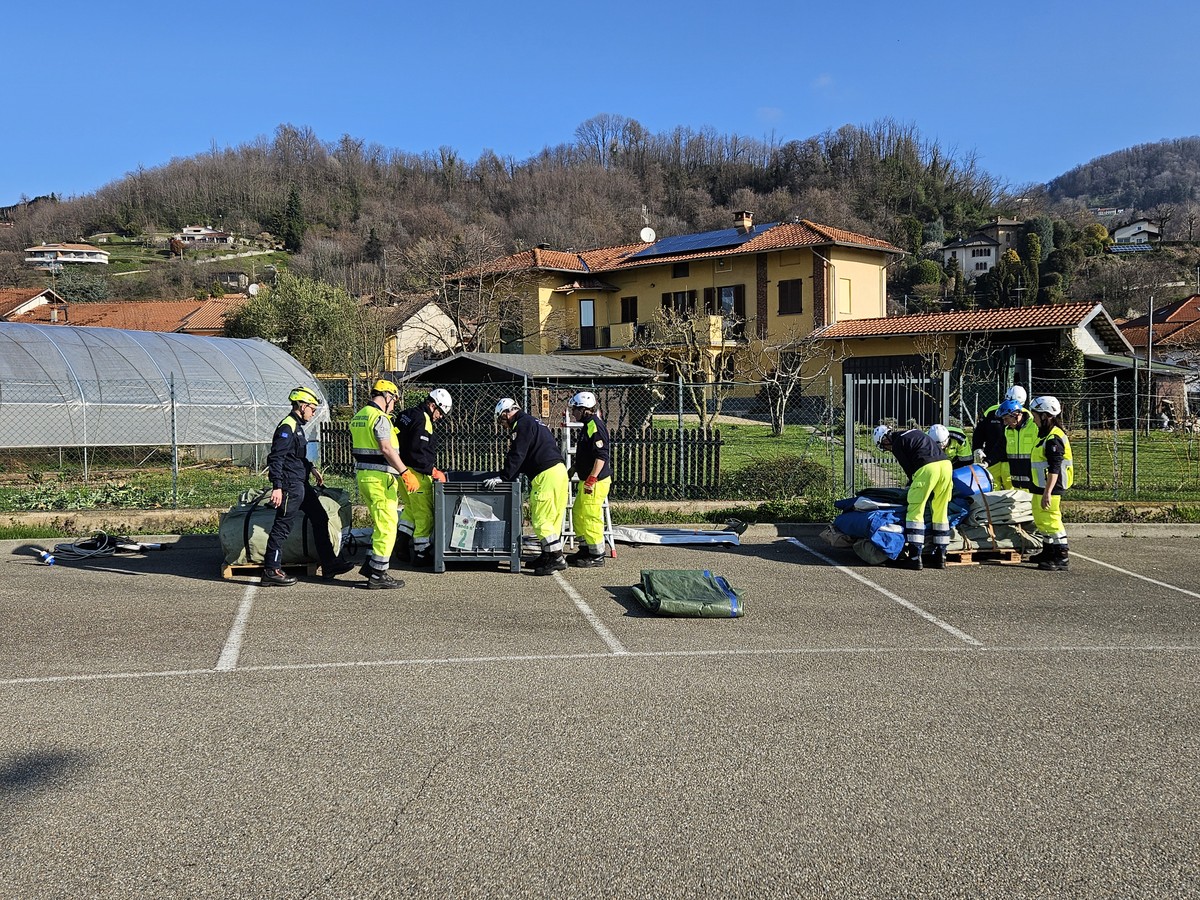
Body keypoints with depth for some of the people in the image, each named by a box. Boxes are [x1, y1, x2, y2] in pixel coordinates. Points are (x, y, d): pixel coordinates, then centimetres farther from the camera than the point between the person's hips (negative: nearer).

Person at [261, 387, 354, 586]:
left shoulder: (297, 426, 17)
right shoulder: (287, 427, -15)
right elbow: (275, 458, -22)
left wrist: (311, 468, 24)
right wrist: (277, 487, -26)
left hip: (301, 484, 11)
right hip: (290, 485, -11)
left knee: (320, 518, 13)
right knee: (282, 526, -6)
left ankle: (329, 565, 18)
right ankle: (271, 570, 1)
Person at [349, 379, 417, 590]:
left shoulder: (358, 416, 15)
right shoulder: (380, 418, -14)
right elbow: (386, 449, -23)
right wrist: (406, 473, -24)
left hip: (363, 475, 10)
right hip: (380, 477, -10)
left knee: (381, 524, 19)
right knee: (387, 526, -4)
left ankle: (370, 565, 18)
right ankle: (378, 576, -2)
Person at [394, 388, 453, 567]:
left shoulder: (406, 415, 13)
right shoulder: (423, 420, -17)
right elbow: (417, 452, -24)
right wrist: (432, 471, -19)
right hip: (416, 474, -10)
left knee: (411, 507, 26)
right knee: (424, 514, -1)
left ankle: (402, 538, 13)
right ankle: (421, 553, 3)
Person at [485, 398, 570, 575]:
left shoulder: (523, 424, -7)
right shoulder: (532, 422, 24)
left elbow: (517, 456, -13)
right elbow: (526, 457, 28)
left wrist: (502, 477, -7)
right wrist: (507, 476, 26)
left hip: (547, 475, -10)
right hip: (559, 470, 10)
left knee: (540, 519, -7)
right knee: (552, 518, 13)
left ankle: (557, 557, -9)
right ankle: (549, 555, 19)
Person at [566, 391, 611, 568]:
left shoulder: (595, 425, -17)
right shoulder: (588, 425, 15)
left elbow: (601, 456, -24)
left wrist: (591, 479, -26)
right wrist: (574, 469, 29)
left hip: (595, 481, -11)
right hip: (587, 479, 11)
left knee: (591, 517, -7)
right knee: (578, 514, 17)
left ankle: (597, 555, 0)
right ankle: (585, 549, 27)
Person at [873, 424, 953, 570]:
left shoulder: (897, 444, 6)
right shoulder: (913, 432, 29)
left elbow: (909, 469, 5)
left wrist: (912, 484, 21)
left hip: (927, 468, -8)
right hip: (946, 464, 8)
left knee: (915, 512, 0)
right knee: (941, 513, 12)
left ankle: (914, 557, -3)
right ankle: (940, 557, 16)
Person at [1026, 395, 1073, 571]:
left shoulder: (1054, 438, -19)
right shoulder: (1045, 435, 14)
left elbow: (1054, 469, -24)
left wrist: (1047, 493, -27)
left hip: (1050, 487, -11)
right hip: (1041, 486, 11)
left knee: (1052, 520, -8)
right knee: (1040, 519, 20)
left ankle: (1061, 558, -5)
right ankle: (1048, 552, 34)